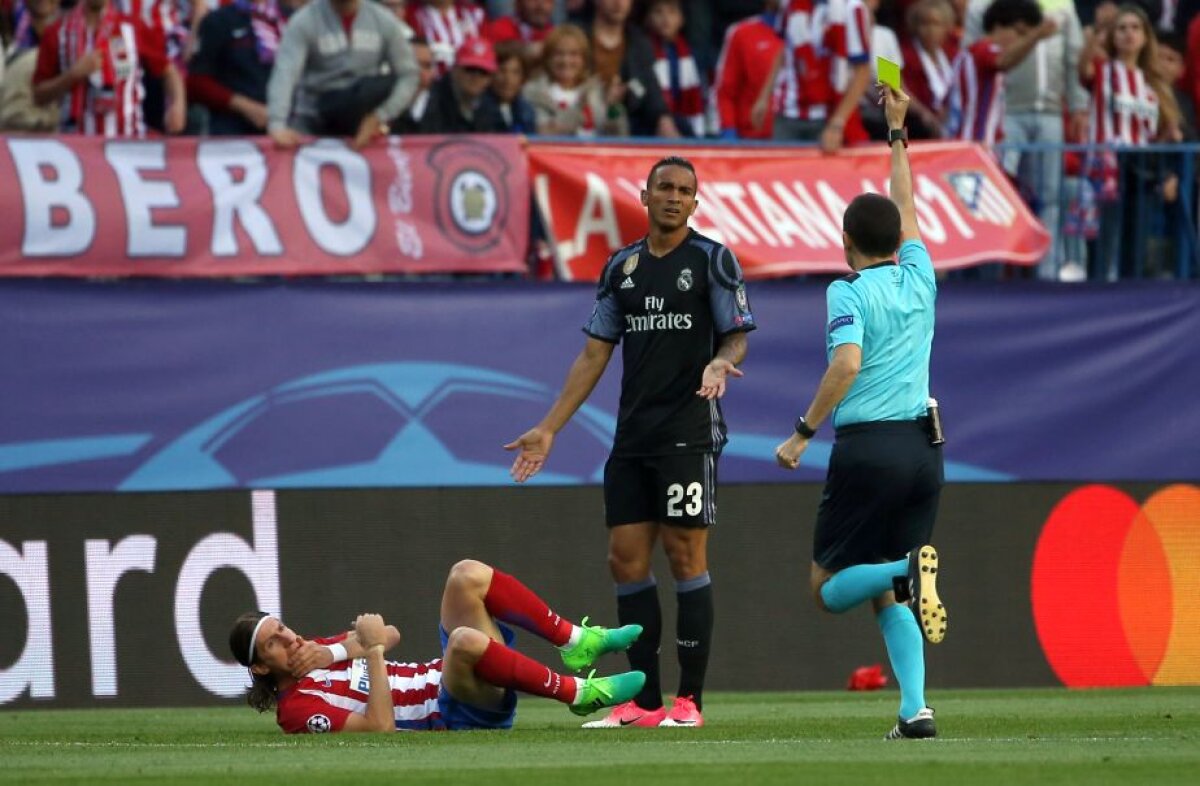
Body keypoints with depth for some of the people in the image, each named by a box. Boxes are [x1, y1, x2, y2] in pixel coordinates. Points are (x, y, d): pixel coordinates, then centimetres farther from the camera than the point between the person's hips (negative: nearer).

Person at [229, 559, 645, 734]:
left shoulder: (312, 652, 17)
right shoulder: (298, 708, -11)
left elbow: (390, 635, 6)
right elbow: (380, 727, -24)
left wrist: (330, 652, -9)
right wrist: (372, 651, -25)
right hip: (452, 716, -9)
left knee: (467, 576, -4)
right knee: (466, 639, -39)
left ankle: (577, 643, -2)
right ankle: (579, 693, -23)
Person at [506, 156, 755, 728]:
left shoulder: (712, 260, 0)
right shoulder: (622, 267, 14)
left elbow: (736, 337, -2)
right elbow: (595, 354, 16)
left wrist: (720, 362, -26)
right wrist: (549, 429, 12)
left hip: (689, 433, -5)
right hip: (632, 436, 5)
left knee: (686, 556, -7)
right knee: (626, 559, 1)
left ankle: (689, 699, -3)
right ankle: (644, 701, 6)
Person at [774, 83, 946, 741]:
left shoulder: (849, 292, -5)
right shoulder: (919, 278, 11)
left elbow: (846, 365, -20)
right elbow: (905, 206, 27)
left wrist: (803, 433, -14)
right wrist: (898, 131, 38)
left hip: (867, 447, -5)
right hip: (922, 447, 6)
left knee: (828, 589, 5)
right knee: (888, 596, 11)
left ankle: (906, 571, -26)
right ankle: (915, 709, -7)